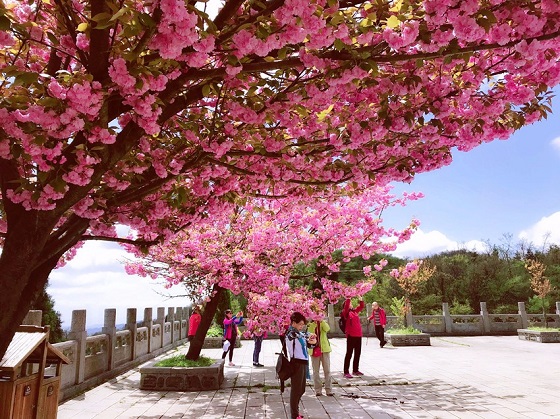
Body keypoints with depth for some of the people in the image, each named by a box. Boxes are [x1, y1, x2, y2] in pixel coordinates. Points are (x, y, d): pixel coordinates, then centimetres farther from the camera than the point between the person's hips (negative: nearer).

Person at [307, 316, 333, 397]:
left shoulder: (323, 323, 5)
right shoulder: (310, 325, 2)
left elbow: (327, 329, -17)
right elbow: (309, 333, -18)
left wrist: (321, 321, -27)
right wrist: (314, 323, -26)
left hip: (324, 349, 1)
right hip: (314, 349, -1)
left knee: (327, 370, 3)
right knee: (316, 371, 5)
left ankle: (329, 390, 9)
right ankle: (318, 390, 14)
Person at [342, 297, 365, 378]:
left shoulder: (355, 311, 13)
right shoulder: (346, 312, -5)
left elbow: (361, 306, 22)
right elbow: (346, 306, -24)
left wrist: (360, 298, 11)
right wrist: (348, 298, -23)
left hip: (358, 335, 7)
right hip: (351, 336, -7)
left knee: (358, 353, 14)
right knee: (349, 354, -4)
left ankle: (355, 370, 27)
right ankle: (346, 372, 1)